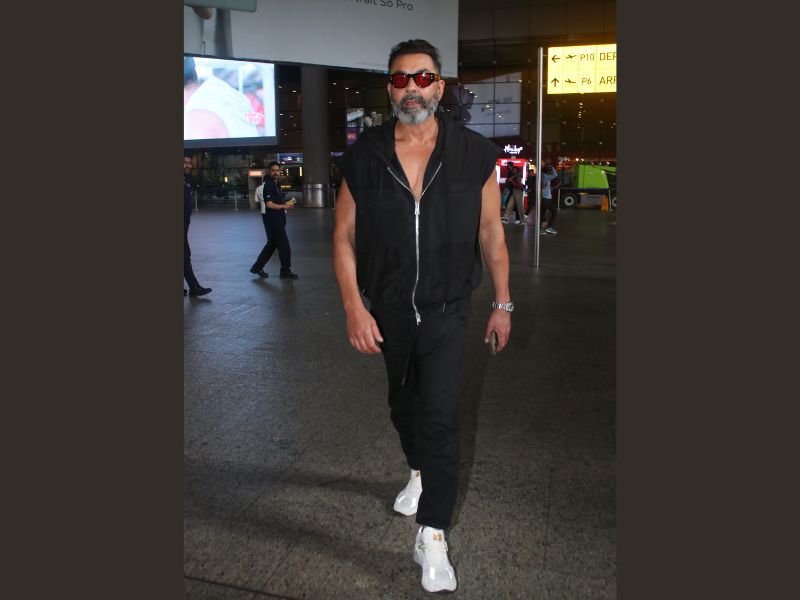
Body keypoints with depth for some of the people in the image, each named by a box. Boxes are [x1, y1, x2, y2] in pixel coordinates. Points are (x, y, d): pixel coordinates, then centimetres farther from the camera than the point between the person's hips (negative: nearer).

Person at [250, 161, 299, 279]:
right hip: (272, 219, -10)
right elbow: (269, 204, -20)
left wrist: (286, 203, 8)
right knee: (284, 246, -4)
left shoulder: (276, 185, 16)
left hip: (278, 218, 10)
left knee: (272, 243, 16)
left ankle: (257, 267, 23)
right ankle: (286, 271, 7)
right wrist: (284, 206, -14)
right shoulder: (268, 185, -14)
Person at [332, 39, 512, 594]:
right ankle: (419, 472, 49)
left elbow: (491, 232, 1)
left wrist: (502, 303, 3)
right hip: (388, 308, 3)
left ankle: (432, 537, 3)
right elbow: (344, 236, -2)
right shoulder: (364, 156, -5)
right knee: (403, 403, 21)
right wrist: (353, 306, -11)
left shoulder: (474, 154, -7)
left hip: (446, 308, -2)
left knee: (440, 414, -11)